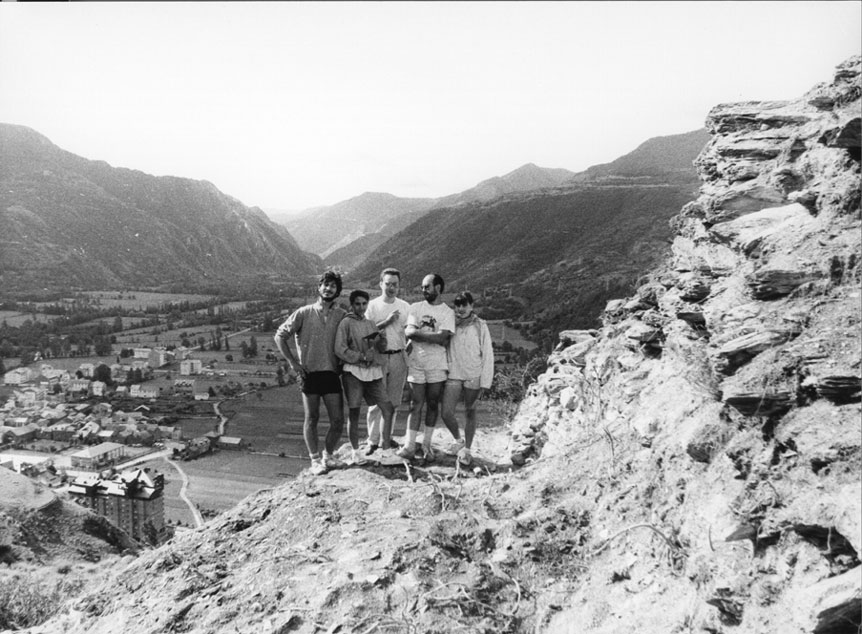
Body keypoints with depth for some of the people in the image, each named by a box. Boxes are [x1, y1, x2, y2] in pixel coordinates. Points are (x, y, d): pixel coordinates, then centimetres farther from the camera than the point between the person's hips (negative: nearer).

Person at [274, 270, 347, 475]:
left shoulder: (342, 315, 4)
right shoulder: (303, 313, -1)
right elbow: (280, 335, 3)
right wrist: (292, 362, -3)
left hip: (332, 373, 2)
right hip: (309, 373, -2)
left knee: (338, 421, 1)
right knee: (311, 418, 5)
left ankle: (328, 455, 23)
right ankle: (315, 460, 18)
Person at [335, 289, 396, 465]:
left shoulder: (371, 323, 17)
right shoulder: (346, 323, 0)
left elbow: (383, 347, 16)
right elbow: (340, 350, -8)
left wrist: (379, 340, -6)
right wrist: (361, 356, -13)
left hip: (373, 371, 5)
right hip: (353, 371, -5)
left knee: (388, 408, -2)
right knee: (353, 412, 0)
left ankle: (386, 447, 7)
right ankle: (355, 451, 13)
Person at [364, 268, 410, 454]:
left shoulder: (404, 307, 9)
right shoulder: (372, 305, -1)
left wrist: (407, 350, 0)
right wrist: (386, 322, -16)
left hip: (399, 357, 4)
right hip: (379, 357, -3)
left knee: (394, 402, 8)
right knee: (377, 401, -3)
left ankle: (387, 437, 19)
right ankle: (373, 440, 4)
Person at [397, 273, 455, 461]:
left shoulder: (447, 312, 2)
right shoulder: (415, 308, 7)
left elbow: (443, 339, -12)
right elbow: (409, 332, -6)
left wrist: (418, 333, -9)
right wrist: (433, 336, -12)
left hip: (437, 365, 0)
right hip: (416, 364, 0)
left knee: (433, 405, 7)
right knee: (416, 405, -2)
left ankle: (427, 443, 19)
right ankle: (409, 446, -2)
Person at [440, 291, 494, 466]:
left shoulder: (480, 326, -3)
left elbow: (488, 355, -2)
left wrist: (485, 383, -6)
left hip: (473, 376, -1)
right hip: (453, 375, 1)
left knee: (470, 413, 8)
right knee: (446, 413, -7)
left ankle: (466, 450, 24)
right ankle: (458, 440, 21)